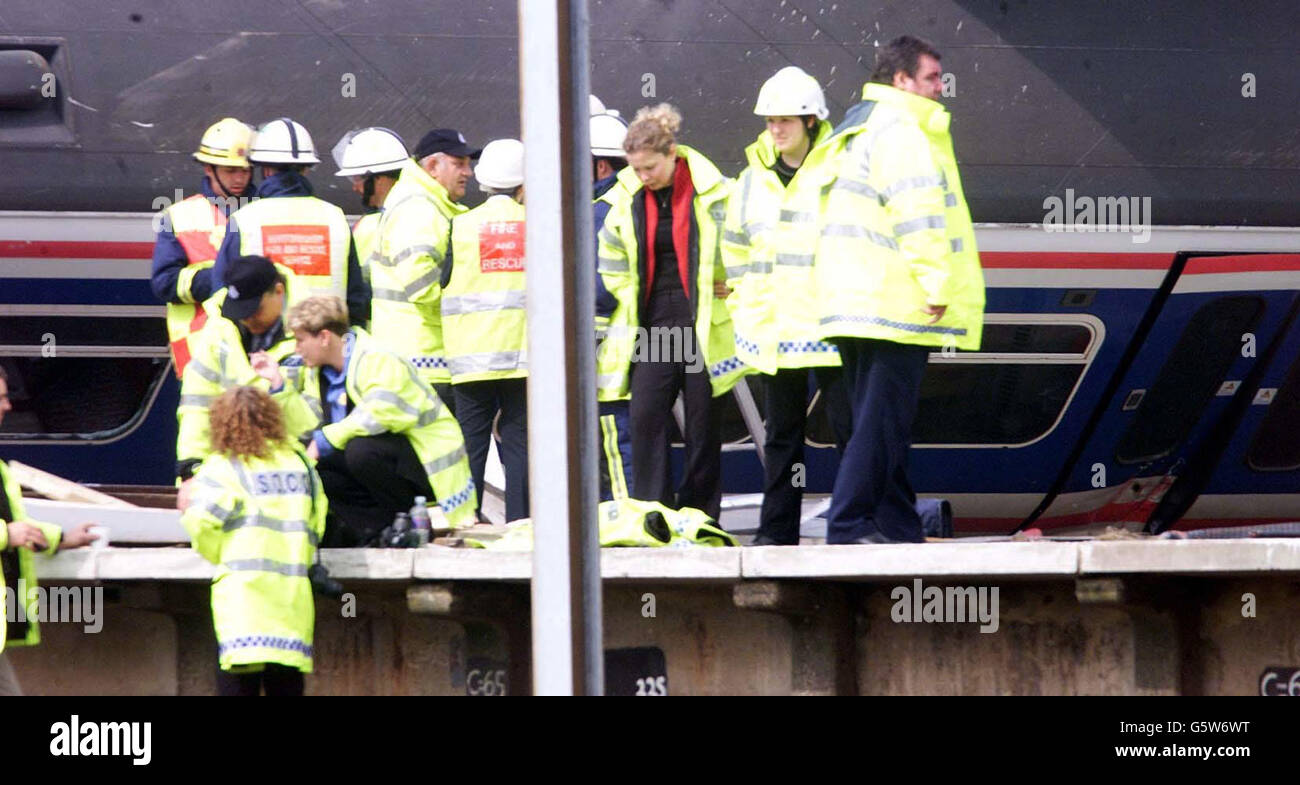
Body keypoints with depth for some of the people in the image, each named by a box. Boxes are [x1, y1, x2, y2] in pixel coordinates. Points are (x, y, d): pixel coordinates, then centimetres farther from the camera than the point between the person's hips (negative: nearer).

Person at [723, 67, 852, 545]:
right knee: (781, 433, 10)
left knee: (848, 426, -5)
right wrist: (743, 309, 16)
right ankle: (777, 529, 14)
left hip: (827, 323, -6)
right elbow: (735, 248, 23)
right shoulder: (753, 179, 14)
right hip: (773, 326, 6)